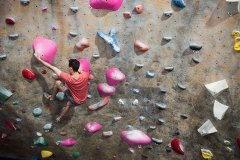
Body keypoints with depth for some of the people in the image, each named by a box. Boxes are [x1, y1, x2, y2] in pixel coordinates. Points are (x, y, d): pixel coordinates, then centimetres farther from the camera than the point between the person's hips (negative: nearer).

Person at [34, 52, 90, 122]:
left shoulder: (68, 78, -32)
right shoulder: (85, 75, -25)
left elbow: (52, 67, -26)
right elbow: (91, 77, 3)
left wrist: (39, 59, -19)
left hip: (75, 101, -4)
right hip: (83, 99, 4)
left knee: (57, 82, 5)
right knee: (68, 104, 37)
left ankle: (51, 97, 33)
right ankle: (59, 117, 60)